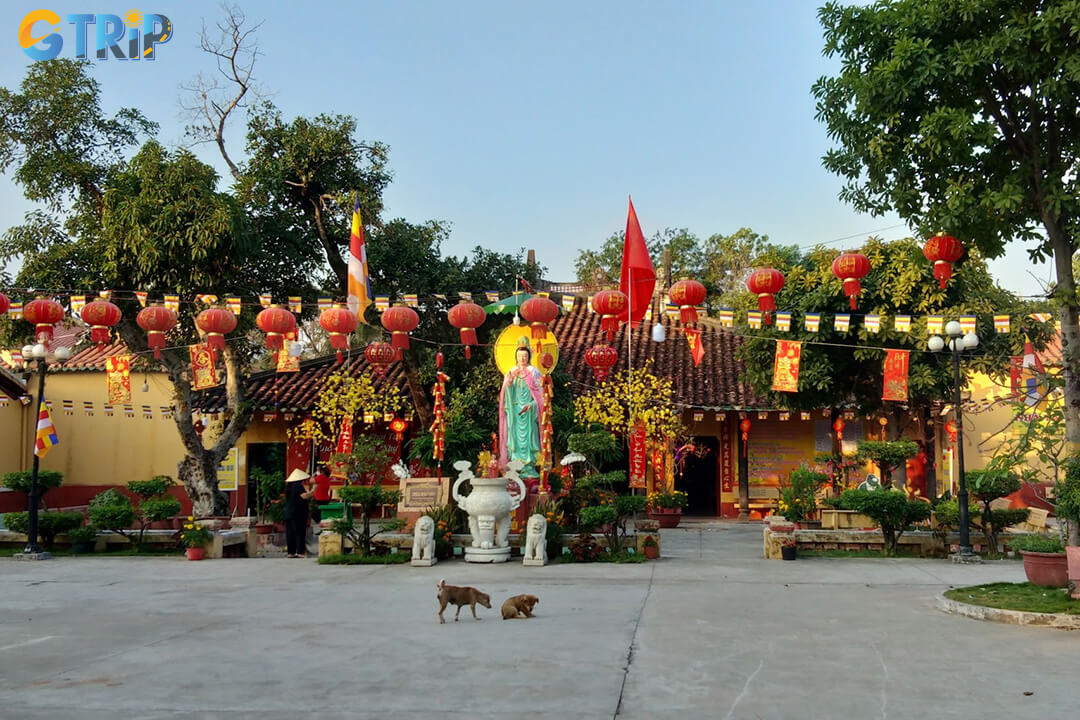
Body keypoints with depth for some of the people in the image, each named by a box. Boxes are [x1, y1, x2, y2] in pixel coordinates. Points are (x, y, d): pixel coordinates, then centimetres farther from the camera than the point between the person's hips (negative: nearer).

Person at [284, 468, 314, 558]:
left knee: (290, 533, 8)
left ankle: (291, 552, 10)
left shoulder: (288, 486, 12)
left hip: (288, 513, 8)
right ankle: (300, 552, -6)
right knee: (300, 532, -4)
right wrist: (312, 491, -13)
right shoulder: (299, 486, -13)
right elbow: (304, 496, -24)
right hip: (298, 513, -8)